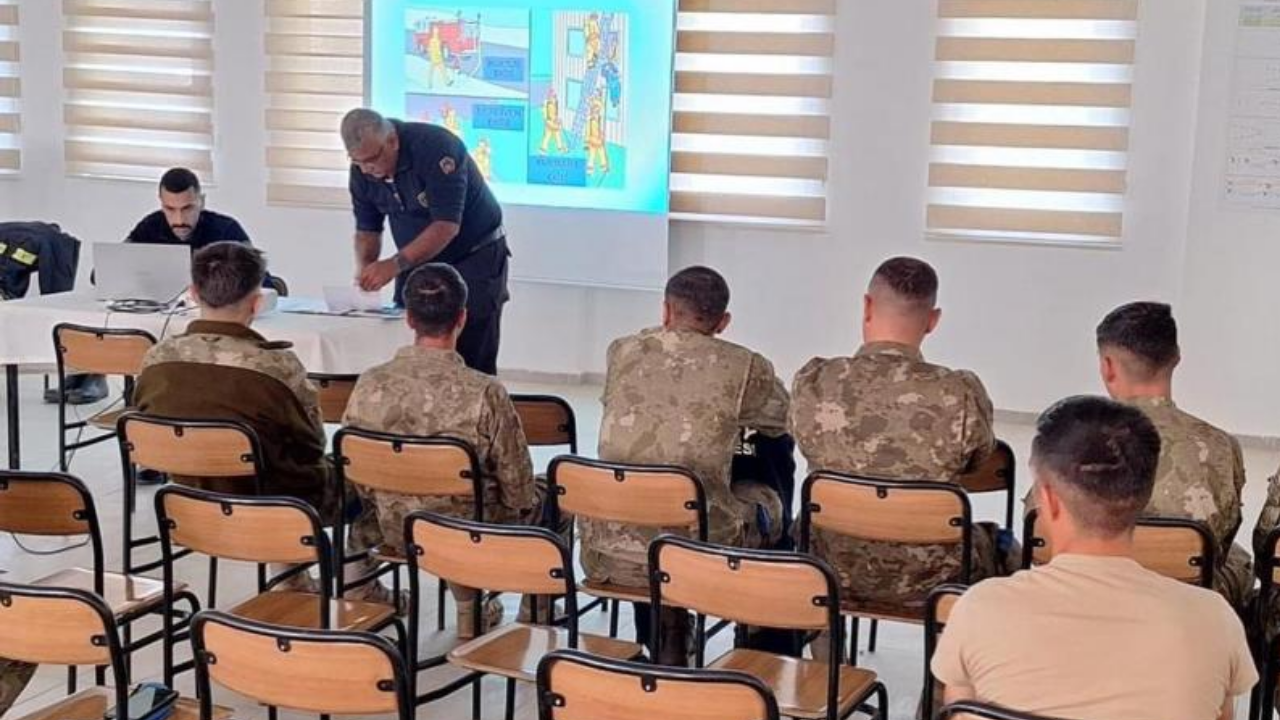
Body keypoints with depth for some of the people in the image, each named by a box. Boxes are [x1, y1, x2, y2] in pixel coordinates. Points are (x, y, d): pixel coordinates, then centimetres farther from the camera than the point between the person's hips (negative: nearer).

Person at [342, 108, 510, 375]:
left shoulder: (436, 147, -26)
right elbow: (367, 229, 4)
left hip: (474, 256, -6)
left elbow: (447, 225, -30)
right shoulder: (362, 170, -6)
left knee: (472, 362, -8)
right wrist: (365, 268, -17)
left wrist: (395, 265, -36)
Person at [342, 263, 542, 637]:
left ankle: (470, 605, 42)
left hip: (395, 531, 4)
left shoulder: (368, 385, -15)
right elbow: (518, 491, -16)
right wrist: (530, 499, 7)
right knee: (544, 497, 26)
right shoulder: (485, 394, -26)